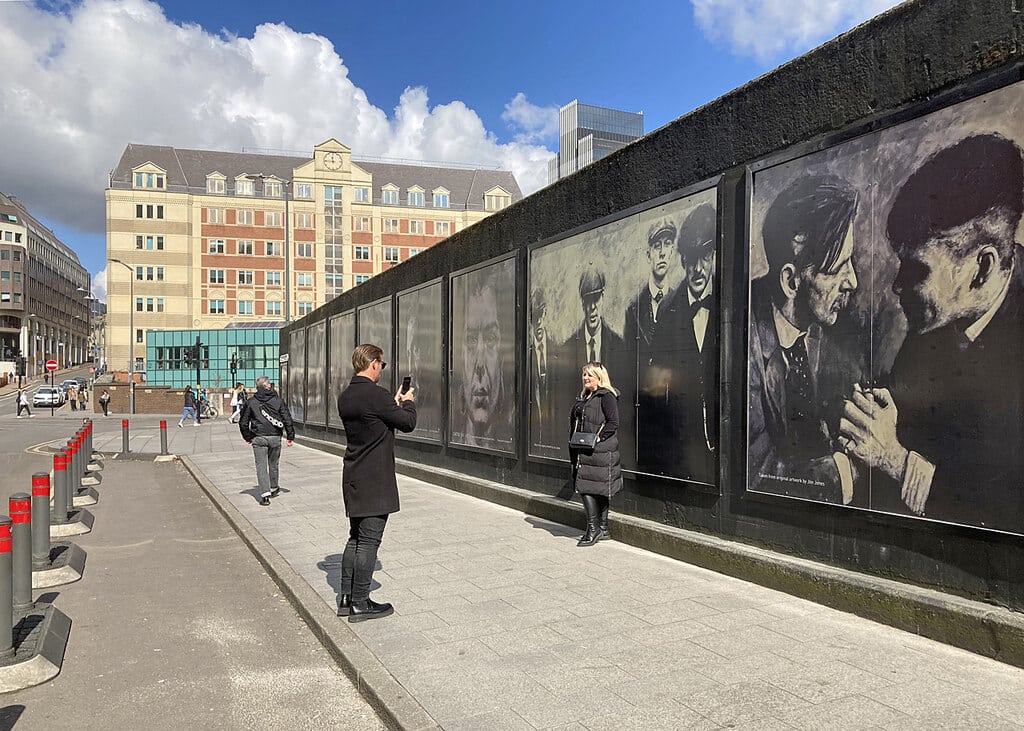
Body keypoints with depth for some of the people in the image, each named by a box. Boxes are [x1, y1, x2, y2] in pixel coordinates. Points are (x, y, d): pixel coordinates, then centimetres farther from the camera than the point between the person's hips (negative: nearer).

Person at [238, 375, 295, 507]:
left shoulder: (250, 402, 2)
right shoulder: (278, 400, 2)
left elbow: (243, 422, 6)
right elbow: (287, 419, 0)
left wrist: (248, 437, 18)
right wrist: (290, 436, 7)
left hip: (258, 438, -1)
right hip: (275, 437, 1)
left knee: (261, 466, -1)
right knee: (273, 464, 18)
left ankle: (265, 494, -12)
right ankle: (274, 489, 34)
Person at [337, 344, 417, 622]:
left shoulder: (345, 397, 8)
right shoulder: (377, 395, -18)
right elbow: (408, 423, -10)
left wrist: (395, 403, 17)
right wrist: (408, 402, 8)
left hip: (353, 478, 9)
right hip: (375, 480, -9)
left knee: (356, 537, 16)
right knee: (369, 541, -1)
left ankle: (346, 599, 22)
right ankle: (360, 604, 6)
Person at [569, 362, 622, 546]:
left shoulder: (607, 396, -8)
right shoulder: (583, 397, 18)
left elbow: (613, 423, -15)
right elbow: (575, 422, 22)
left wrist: (598, 438, -20)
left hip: (599, 449, -9)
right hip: (583, 450, 9)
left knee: (586, 486, -9)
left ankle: (594, 528, -2)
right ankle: (602, 529, 17)